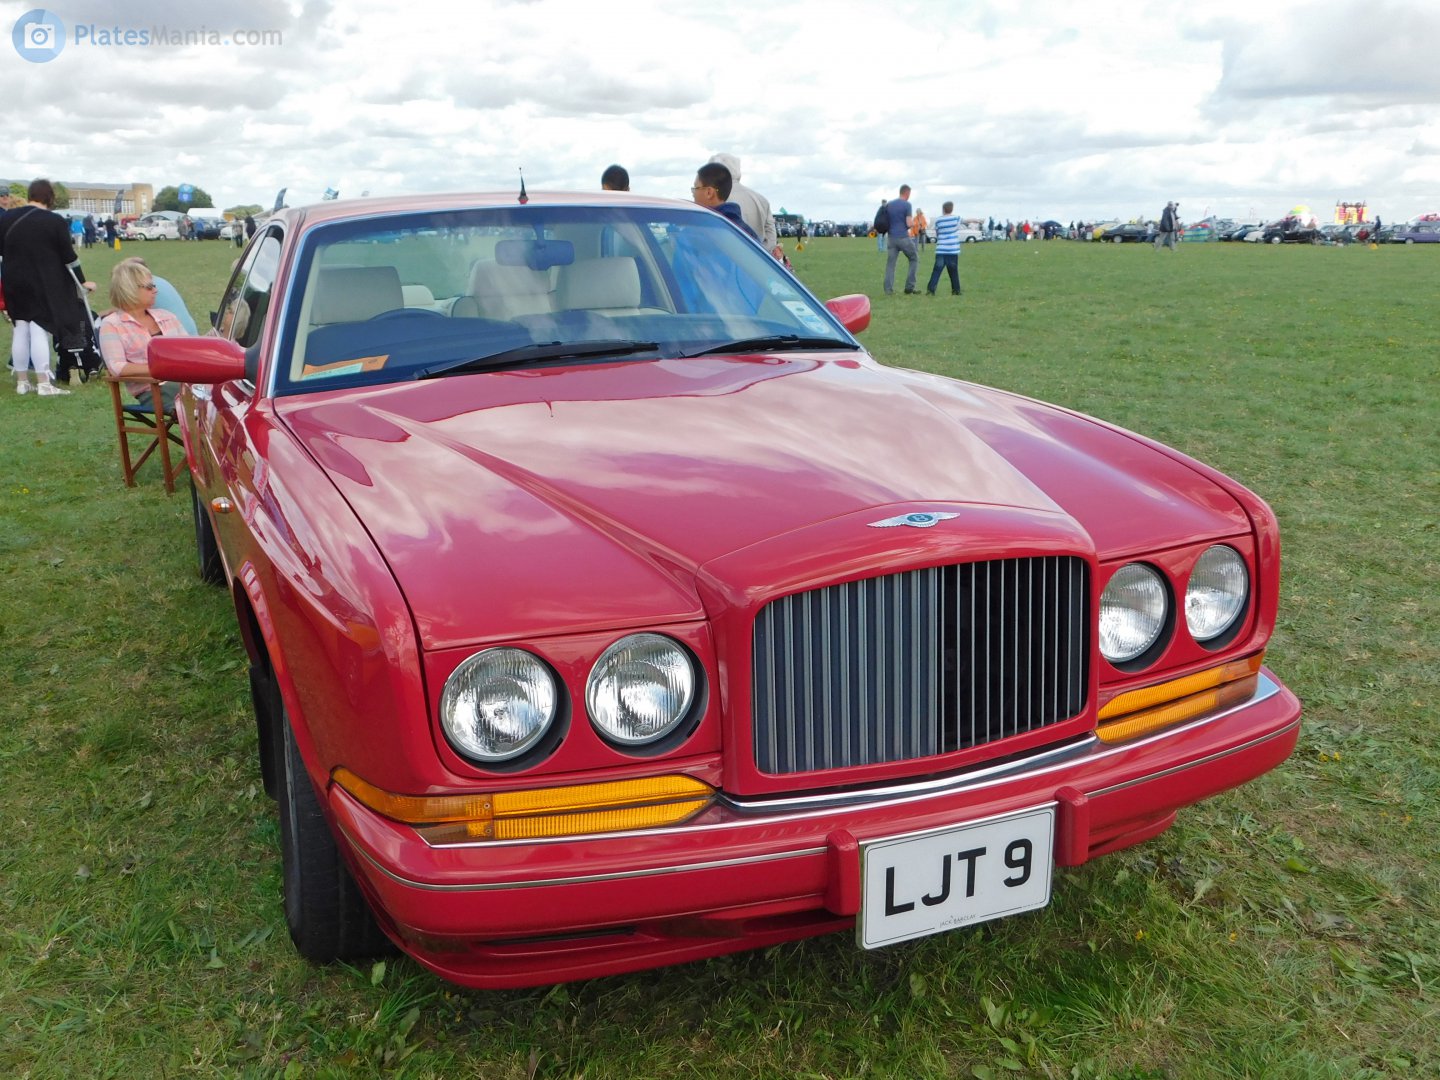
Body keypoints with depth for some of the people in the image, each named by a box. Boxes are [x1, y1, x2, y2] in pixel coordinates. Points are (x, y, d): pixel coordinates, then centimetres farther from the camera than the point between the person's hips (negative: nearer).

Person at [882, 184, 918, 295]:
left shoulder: (888, 204, 10)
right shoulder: (907, 205, -7)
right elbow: (909, 224, -12)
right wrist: (913, 221, 8)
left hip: (891, 237, 5)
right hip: (904, 237, -5)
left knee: (890, 263, 5)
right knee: (914, 259, 12)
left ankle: (888, 290, -3)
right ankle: (909, 287, 7)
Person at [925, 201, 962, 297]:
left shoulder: (938, 220, 2)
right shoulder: (956, 218, 0)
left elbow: (936, 234, 10)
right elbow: (957, 228, 14)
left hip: (941, 250, 0)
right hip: (953, 250, 0)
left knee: (936, 271, -2)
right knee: (953, 271, 10)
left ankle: (931, 289, -11)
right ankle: (956, 290, 13)